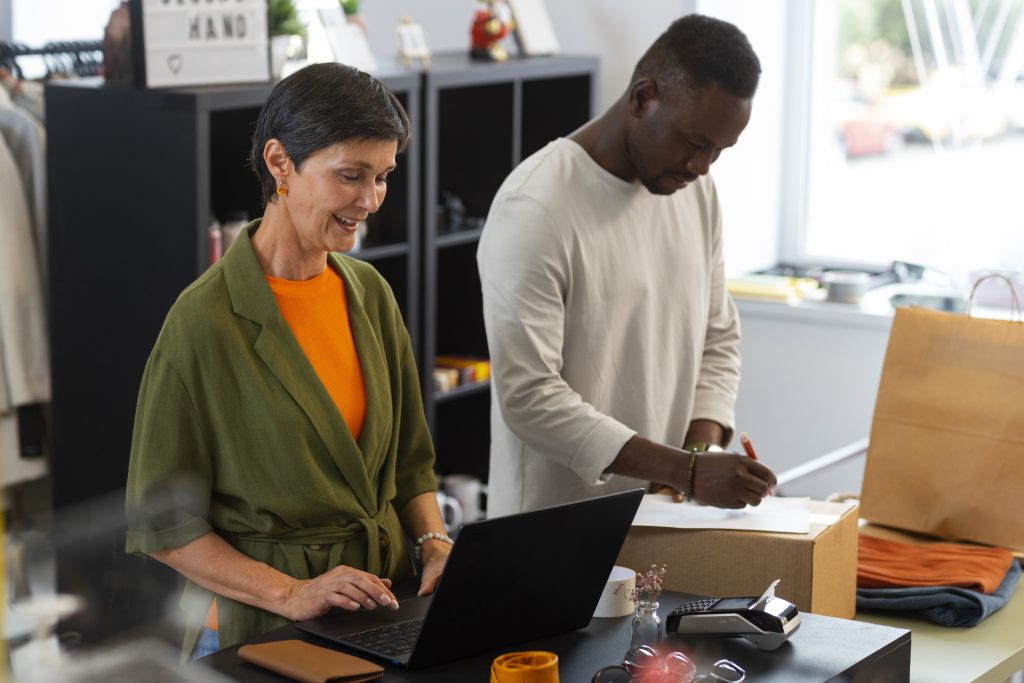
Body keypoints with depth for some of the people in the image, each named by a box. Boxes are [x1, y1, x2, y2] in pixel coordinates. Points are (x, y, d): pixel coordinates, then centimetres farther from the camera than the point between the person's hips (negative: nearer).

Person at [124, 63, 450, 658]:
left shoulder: (371, 293, 9)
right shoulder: (206, 321, -11)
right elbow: (163, 524, -7)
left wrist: (437, 544, 0)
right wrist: (291, 593, -16)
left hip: (381, 606, 6)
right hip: (260, 627, -5)